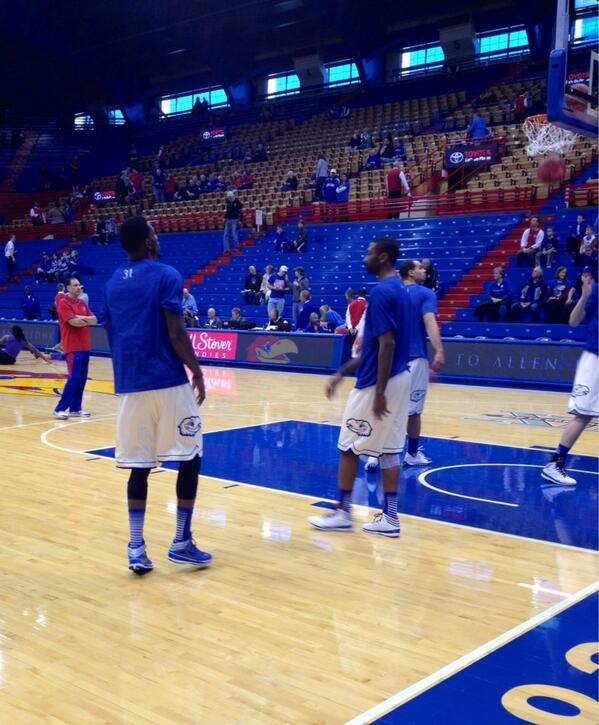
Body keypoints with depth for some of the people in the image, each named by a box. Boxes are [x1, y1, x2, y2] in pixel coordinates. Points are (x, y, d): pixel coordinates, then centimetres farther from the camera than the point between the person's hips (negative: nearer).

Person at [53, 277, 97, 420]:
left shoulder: (82, 303, 15)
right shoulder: (63, 302, -9)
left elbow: (94, 320, 6)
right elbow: (73, 322, -19)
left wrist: (81, 318, -11)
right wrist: (87, 320, -2)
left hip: (85, 346, 8)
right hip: (73, 347, -8)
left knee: (82, 379, 8)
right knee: (74, 378, -11)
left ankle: (75, 408, 15)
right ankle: (60, 409, -6)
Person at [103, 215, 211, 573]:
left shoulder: (112, 284, 14)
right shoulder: (166, 275, -7)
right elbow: (176, 334, -13)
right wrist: (197, 371, -2)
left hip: (129, 384, 6)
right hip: (168, 382, -6)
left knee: (139, 466, 9)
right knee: (190, 458, 6)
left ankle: (136, 548, 6)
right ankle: (182, 542, 9)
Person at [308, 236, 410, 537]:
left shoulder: (381, 292, -17)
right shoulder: (398, 288, 14)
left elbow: (387, 345, -23)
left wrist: (379, 392, -23)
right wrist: (342, 372, 19)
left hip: (378, 382, -9)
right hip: (399, 378, 9)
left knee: (349, 447, 3)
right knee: (388, 449, 11)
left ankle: (343, 513, 13)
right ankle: (389, 517, 14)